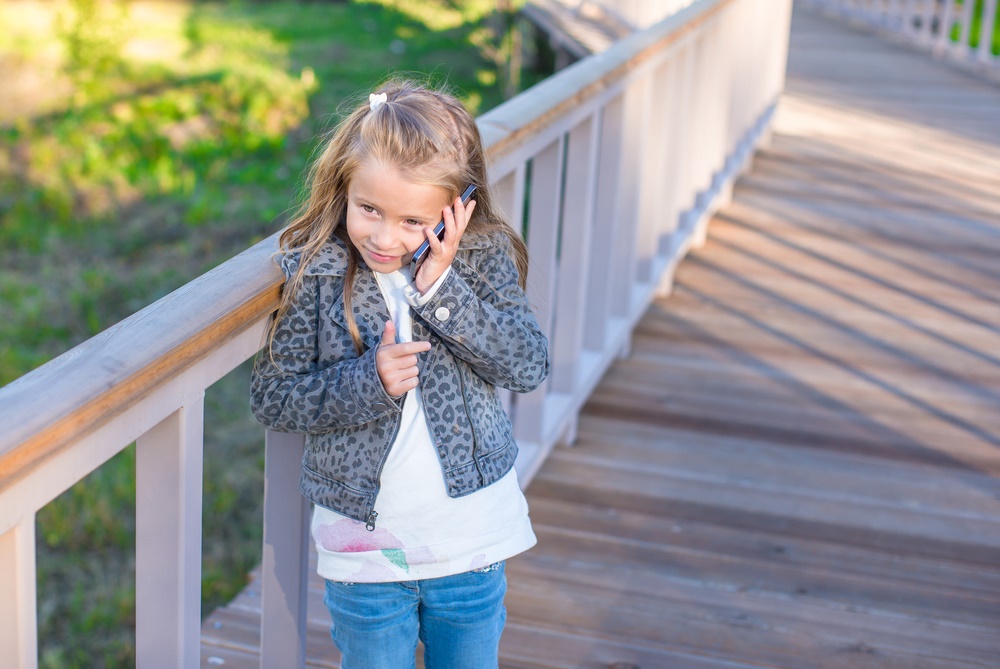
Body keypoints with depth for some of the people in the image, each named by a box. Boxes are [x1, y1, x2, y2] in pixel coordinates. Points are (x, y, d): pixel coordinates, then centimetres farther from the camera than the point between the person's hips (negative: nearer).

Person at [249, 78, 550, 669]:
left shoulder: (483, 256, -7)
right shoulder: (313, 272, -10)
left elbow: (530, 366, -14)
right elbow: (273, 398, -7)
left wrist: (440, 287, -22)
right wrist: (368, 383, -23)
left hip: (472, 537, 1)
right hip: (363, 544, -1)